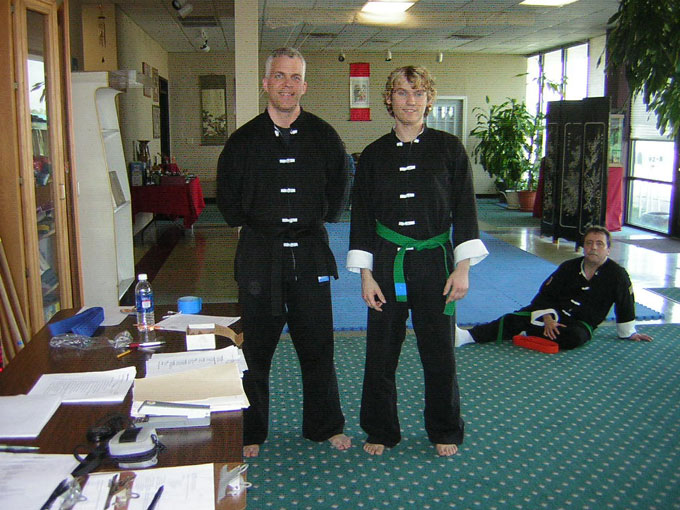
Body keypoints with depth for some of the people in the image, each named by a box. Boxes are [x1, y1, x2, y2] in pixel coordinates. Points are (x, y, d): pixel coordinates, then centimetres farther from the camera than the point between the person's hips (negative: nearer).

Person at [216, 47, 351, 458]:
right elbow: (228, 200, 9)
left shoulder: (323, 136, 0)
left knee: (317, 346, 10)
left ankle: (326, 425, 28)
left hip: (310, 253, 1)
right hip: (259, 254, 0)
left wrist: (315, 222, 8)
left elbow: (338, 193, 13)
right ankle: (251, 432, 25)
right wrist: (256, 225, 6)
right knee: (256, 348, 8)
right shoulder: (244, 140, -1)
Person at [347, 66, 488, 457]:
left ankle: (445, 432, 28)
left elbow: (464, 209, 0)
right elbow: (362, 216, 4)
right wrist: (366, 274, 0)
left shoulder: (449, 148, 0)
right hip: (387, 264, 1)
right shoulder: (374, 154, 3)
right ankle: (381, 431, 27)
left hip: (435, 263, -1)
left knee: (439, 351, 7)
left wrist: (462, 267, -6)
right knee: (381, 351, 7)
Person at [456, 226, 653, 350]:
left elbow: (625, 305, 2)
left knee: (575, 338, -38)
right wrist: (548, 319, -14)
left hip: (581, 323, -2)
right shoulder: (570, 267, 0)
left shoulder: (617, 275, -9)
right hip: (555, 312, 2)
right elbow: (547, 293, 1)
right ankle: (466, 335, -32)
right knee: (515, 318, -21)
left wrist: (628, 333, 13)